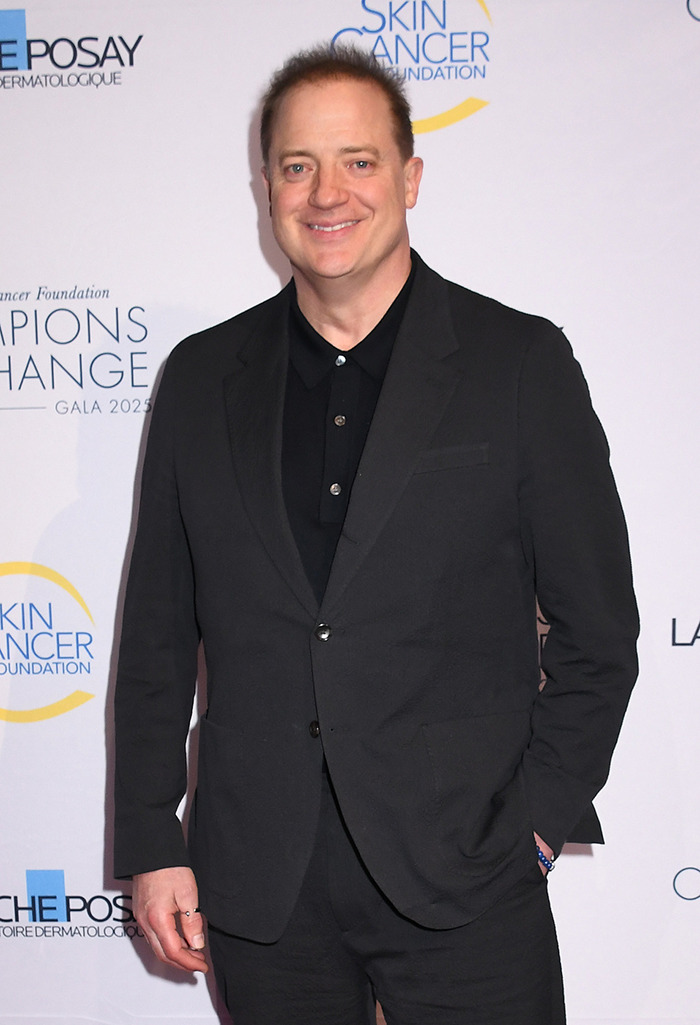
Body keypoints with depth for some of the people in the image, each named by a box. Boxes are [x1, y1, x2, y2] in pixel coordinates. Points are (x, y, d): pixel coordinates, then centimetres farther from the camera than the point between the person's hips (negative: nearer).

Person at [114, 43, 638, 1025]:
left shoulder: (522, 362, -2)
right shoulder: (201, 378, 5)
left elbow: (597, 627, 0)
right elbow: (157, 638, 8)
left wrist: (540, 817, -6)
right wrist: (150, 842, 4)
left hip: (464, 880, -2)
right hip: (257, 889, 2)